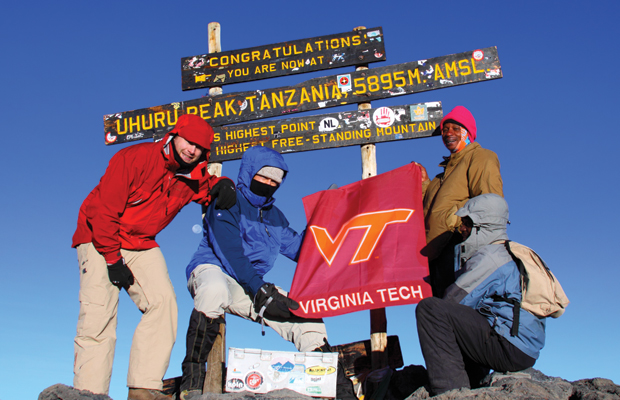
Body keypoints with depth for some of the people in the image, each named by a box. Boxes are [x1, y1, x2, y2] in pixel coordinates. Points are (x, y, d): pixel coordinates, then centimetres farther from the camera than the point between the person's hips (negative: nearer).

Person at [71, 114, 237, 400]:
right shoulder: (134, 159, -18)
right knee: (98, 313, -17)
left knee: (162, 301, -17)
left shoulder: (194, 178, -1)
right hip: (100, 239, -4)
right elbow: (103, 210, -18)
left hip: (142, 245, 5)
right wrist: (113, 258, -17)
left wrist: (223, 184, -4)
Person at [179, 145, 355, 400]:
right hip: (212, 270, -6)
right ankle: (192, 375, -29)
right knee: (215, 289, -43)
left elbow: (300, 250, 15)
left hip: (251, 288, 7)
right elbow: (230, 253, -18)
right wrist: (259, 291, -28)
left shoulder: (275, 217, 18)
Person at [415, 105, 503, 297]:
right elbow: (430, 209, 26)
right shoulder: (448, 167, 30)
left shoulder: (480, 157, 4)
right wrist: (424, 183, 16)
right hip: (438, 253, 9)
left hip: (460, 245, -9)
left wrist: (449, 218, -18)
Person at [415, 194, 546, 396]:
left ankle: (450, 392, -22)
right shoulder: (509, 254, 21)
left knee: (429, 308, -19)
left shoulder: (490, 256, -10)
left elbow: (452, 300, -11)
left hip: (511, 347, -11)